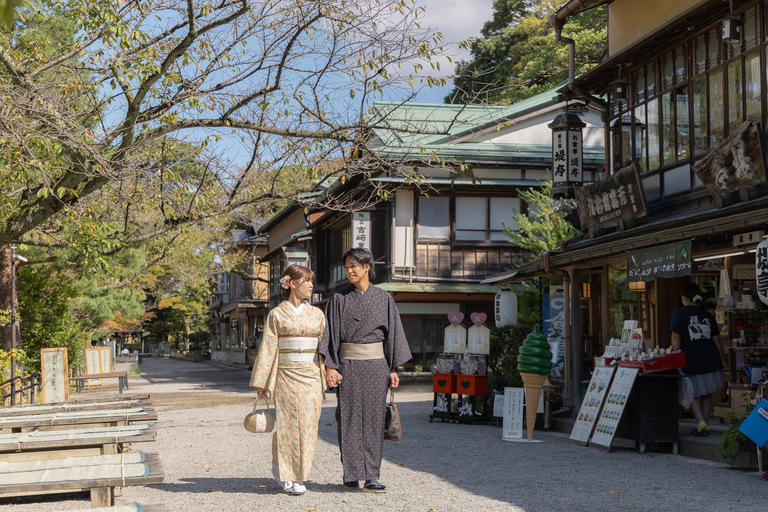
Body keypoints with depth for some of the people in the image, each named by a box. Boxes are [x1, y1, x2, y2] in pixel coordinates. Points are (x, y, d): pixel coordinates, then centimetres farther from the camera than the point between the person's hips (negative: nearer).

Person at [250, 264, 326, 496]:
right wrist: (262, 382, -4)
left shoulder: (317, 314, 10)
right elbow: (268, 348, -1)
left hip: (312, 377, 3)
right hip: (287, 377, -3)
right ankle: (288, 477, 9)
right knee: (289, 424, -2)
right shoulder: (277, 314, 1)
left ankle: (296, 475, 15)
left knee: (308, 425, 2)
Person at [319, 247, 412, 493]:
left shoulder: (383, 298, 5)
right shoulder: (339, 299, 3)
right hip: (348, 365, -1)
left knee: (373, 418, 0)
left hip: (376, 365, 1)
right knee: (349, 418, 1)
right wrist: (330, 367, -9)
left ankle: (371, 476, 2)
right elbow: (332, 334, 0)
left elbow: (392, 332, 6)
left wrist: (394, 369, 1)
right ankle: (351, 474, 8)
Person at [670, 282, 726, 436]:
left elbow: (676, 337, -10)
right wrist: (721, 359, 22)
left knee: (692, 394, 9)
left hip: (692, 362, -4)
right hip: (711, 361, 5)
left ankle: (701, 423, -8)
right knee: (706, 394, 16)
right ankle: (705, 426, 19)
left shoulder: (680, 313, -5)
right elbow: (716, 339, 11)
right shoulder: (707, 315, 10)